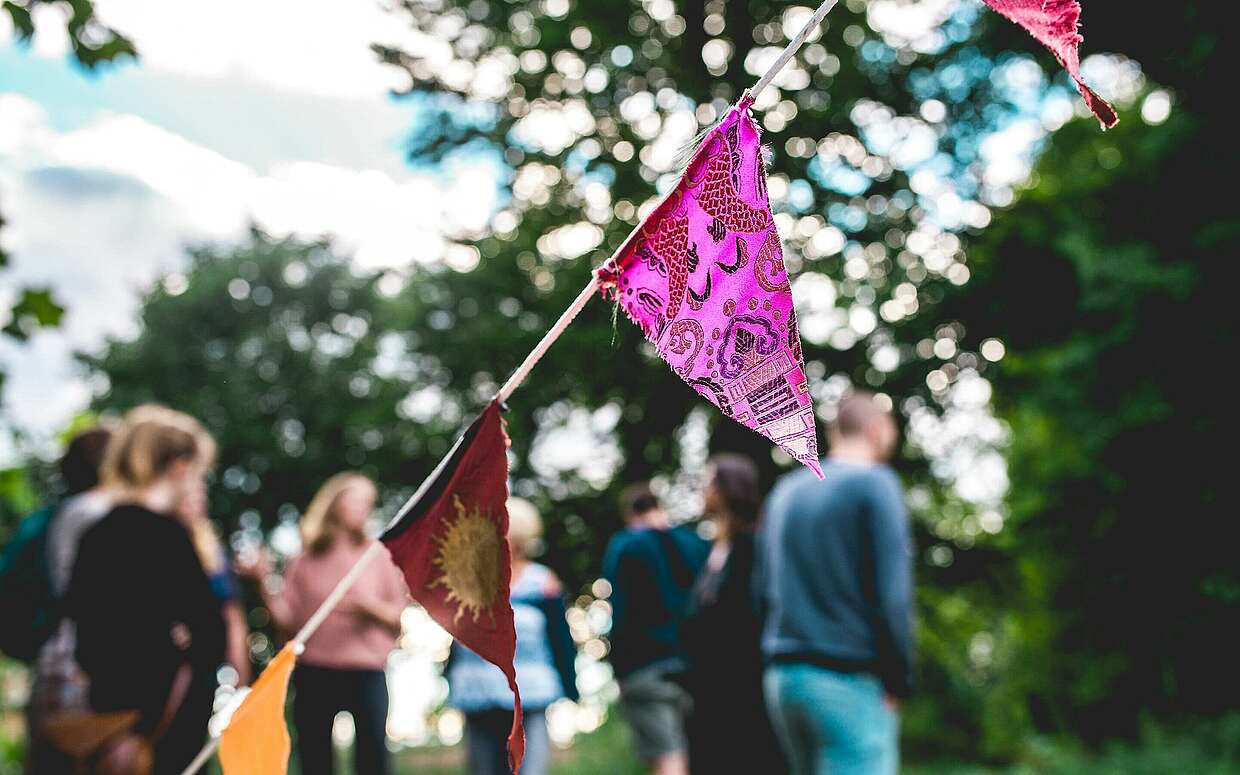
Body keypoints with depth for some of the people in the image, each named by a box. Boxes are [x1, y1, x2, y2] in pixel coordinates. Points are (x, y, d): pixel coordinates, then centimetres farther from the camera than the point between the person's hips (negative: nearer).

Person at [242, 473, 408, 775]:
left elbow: (401, 617, 4)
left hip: (366, 673, -1)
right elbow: (288, 621, 3)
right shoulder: (304, 560, 10)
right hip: (313, 673, 1)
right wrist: (265, 581, -6)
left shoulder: (378, 555, 8)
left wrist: (370, 606, -13)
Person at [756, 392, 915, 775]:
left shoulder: (784, 491, 16)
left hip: (781, 674, 7)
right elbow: (890, 591, -12)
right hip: (849, 679, -7)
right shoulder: (874, 483, -6)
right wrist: (899, 679, -6)